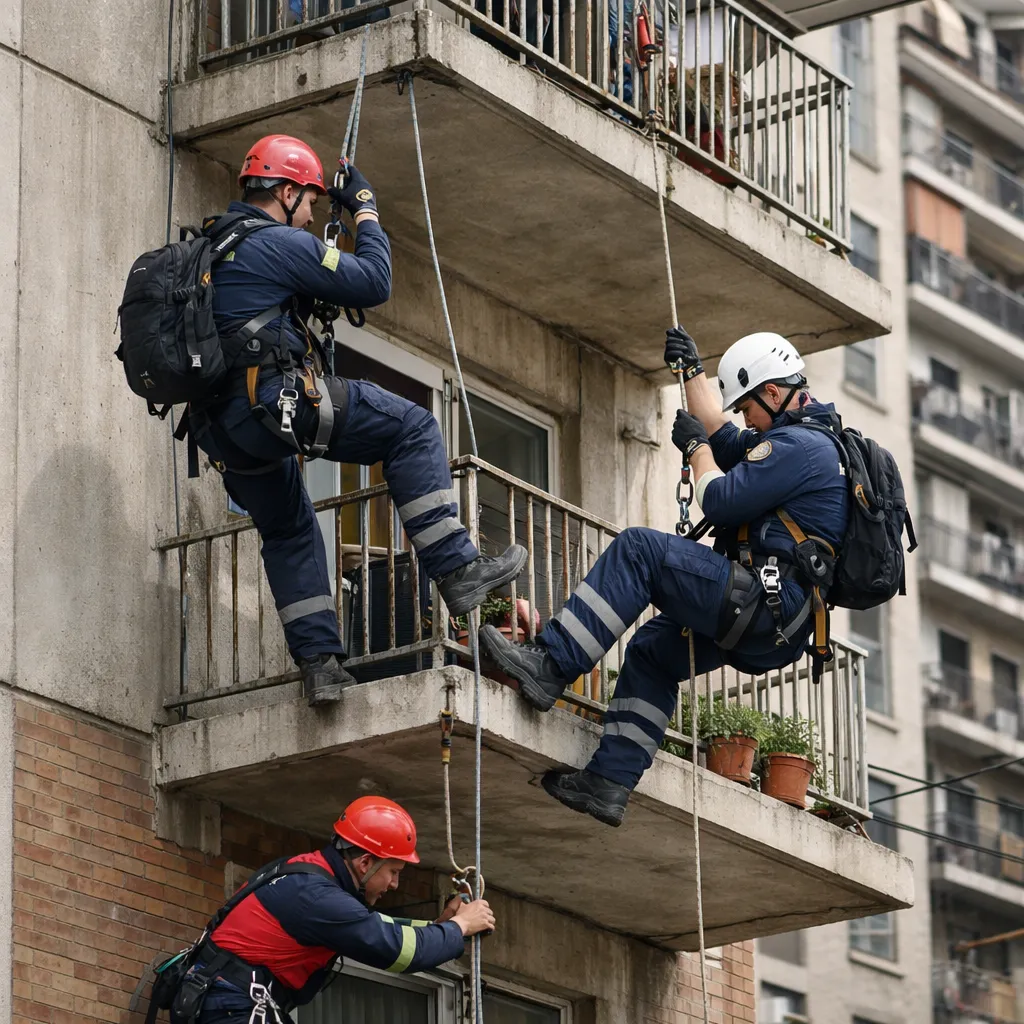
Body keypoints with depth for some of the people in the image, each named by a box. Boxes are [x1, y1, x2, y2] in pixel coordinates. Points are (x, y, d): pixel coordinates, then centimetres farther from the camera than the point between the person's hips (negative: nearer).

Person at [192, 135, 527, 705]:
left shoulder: (211, 247, 22)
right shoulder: (281, 244, -4)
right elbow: (375, 284, -1)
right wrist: (365, 209, 12)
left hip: (223, 431, 9)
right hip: (276, 401, -9)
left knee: (289, 533, 24)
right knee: (412, 429, -2)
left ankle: (320, 662, 14)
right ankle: (457, 570, -9)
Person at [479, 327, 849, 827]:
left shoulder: (797, 444, -11)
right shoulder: (807, 438, 23)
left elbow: (721, 501, -15)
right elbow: (721, 436, 35)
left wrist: (695, 447, 2)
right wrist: (693, 370, 32)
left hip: (763, 604, -11)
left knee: (638, 549, -17)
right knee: (649, 653, 23)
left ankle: (550, 664, -21)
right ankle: (608, 781, 14)